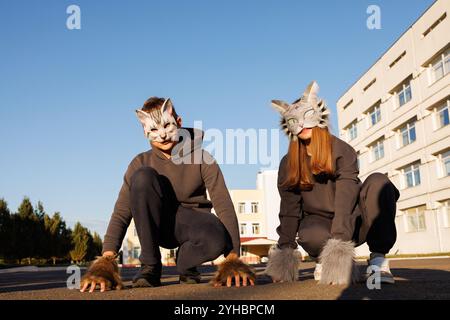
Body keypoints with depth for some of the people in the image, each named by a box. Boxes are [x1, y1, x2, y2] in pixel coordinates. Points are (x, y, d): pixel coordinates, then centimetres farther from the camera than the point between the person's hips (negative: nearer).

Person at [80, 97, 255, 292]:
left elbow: (224, 205, -16)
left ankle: (186, 262, 0)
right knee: (143, 176, -28)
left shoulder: (201, 158, -9)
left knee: (216, 240, -40)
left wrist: (232, 257, -27)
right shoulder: (141, 163, -6)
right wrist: (107, 260, -26)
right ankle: (150, 267, -17)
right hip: (157, 225, 2)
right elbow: (122, 213, -12)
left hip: (192, 222, -1)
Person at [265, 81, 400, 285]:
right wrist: (285, 249, -13)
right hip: (319, 222, 1)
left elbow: (346, 197, -24)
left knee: (378, 182, -28)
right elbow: (289, 208, -3)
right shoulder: (288, 164, 0)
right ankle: (323, 260, -2)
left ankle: (378, 258, -21)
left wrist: (339, 243, -36)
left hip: (351, 223, 0)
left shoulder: (342, 151, -11)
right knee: (310, 235, -38)